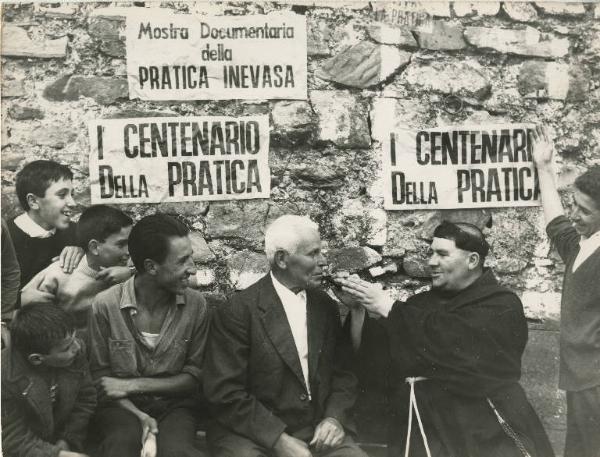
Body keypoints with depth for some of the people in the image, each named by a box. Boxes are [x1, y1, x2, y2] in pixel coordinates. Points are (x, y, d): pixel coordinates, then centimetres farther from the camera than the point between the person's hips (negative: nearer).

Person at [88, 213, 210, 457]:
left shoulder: (195, 304, -7)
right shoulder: (105, 304, -10)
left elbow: (194, 376, -1)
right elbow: (100, 375, -1)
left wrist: (133, 385, -9)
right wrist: (138, 415, -15)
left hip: (174, 404, 1)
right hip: (121, 406, -1)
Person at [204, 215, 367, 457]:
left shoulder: (325, 306, 7)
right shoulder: (237, 311, -9)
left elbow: (343, 371, 13)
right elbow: (225, 392, -11)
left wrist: (335, 417, -5)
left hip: (318, 430, 4)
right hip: (254, 433, -3)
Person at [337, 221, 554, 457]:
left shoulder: (502, 306, 1)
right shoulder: (420, 304, 13)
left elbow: (453, 341, -16)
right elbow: (375, 358, 9)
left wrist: (388, 307, -13)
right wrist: (357, 309, -4)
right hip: (424, 430, 4)